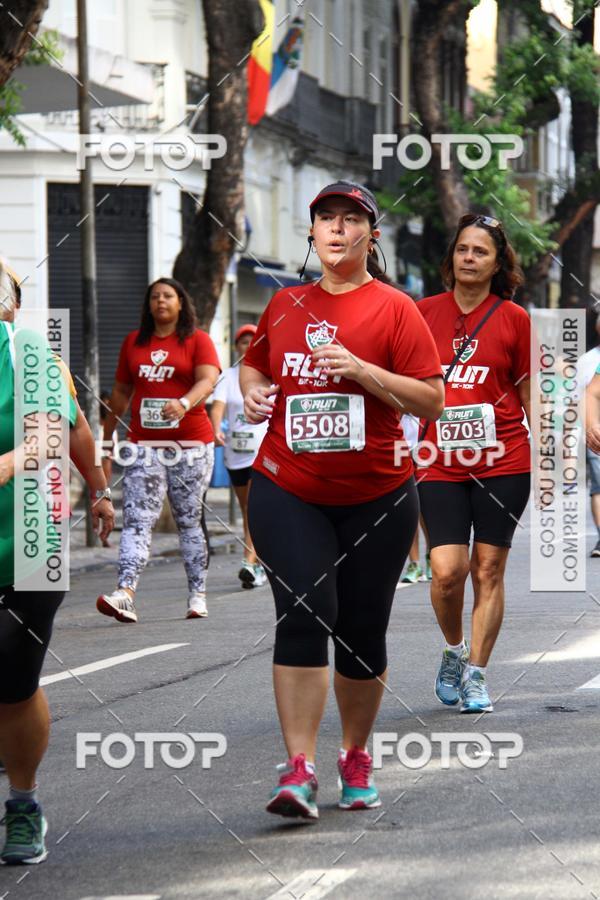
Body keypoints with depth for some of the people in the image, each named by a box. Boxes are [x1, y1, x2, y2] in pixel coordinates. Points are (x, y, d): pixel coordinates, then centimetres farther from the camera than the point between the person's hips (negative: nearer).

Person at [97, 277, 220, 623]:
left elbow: (208, 379, -12)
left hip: (191, 445, -2)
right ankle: (125, 594, -22)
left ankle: (198, 595, 13)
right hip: (144, 445, 2)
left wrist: (185, 403, -32)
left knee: (189, 521, 4)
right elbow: (122, 391, 21)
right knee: (137, 520, -10)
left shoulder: (198, 340, 3)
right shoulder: (134, 342, 14)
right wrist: (107, 435, 22)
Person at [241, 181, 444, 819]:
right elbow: (254, 362, 27)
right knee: (304, 615, -14)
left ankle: (356, 756, 26)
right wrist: (253, 391, 5)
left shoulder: (394, 308, -2)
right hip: (288, 493, 1)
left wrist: (362, 370, -18)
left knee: (363, 631, 6)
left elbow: (431, 401, -6)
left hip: (376, 500, -1)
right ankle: (298, 770, -16)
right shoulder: (285, 305, 9)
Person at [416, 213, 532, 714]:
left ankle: (476, 674, 12)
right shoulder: (425, 312, 4)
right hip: (440, 464, 0)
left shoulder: (514, 318, 2)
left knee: (488, 570, 2)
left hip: (503, 462, 0)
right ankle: (454, 649, 18)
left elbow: (530, 394, 7)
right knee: (448, 571, -10)